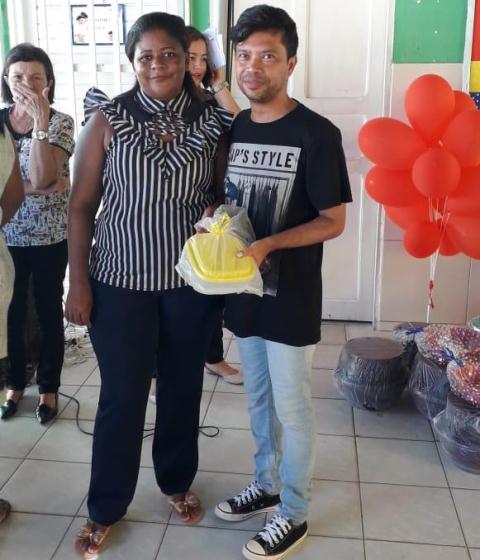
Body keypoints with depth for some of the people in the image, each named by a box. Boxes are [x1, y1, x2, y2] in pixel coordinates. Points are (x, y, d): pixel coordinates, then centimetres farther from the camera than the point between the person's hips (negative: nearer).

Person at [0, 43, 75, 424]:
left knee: (49, 310, 9)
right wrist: (35, 187, -19)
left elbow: (40, 176, -21)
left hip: (50, 235, -2)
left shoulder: (60, 122, -7)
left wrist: (40, 121, -26)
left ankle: (49, 388, 25)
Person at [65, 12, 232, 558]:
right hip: (121, 282, -2)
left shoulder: (212, 122, -2)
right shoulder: (108, 120, -6)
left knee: (182, 387, 16)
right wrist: (78, 282, -6)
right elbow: (81, 205, -3)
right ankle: (104, 509, 27)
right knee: (122, 396, 6)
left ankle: (177, 481, 40)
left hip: (192, 280, 2)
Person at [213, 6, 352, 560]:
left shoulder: (316, 134, -14)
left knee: (291, 407, 7)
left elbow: (333, 221, -13)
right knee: (258, 398, 20)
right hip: (243, 290, 6)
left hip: (290, 297, -6)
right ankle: (266, 484, 40)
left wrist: (267, 245, -25)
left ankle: (293, 515, 25)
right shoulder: (232, 129, 5)